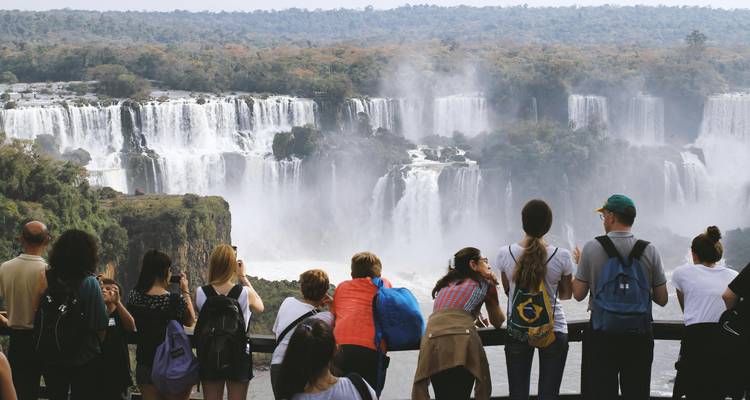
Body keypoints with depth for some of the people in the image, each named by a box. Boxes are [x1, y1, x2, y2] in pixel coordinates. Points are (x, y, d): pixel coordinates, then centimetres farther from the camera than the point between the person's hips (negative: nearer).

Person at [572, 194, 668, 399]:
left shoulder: (592, 248, -7)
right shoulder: (650, 251, -3)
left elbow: (578, 294, 0)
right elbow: (662, 300, 3)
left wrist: (580, 263, 16)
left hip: (602, 334, -1)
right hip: (639, 336, 2)